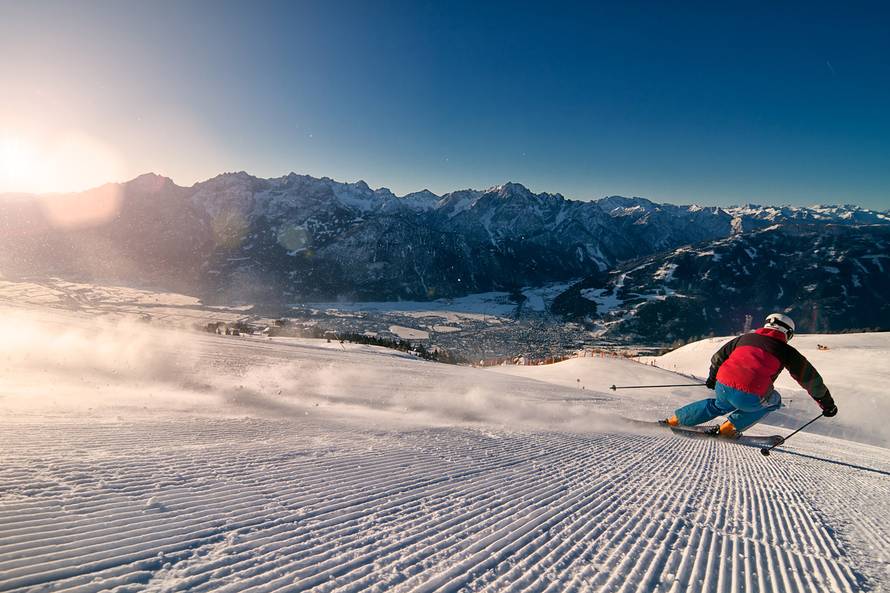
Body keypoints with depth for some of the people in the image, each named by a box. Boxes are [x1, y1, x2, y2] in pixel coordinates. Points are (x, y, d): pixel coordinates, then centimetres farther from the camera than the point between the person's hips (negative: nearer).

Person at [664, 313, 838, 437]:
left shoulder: (746, 338, 22)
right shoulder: (785, 350, 13)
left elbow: (718, 357, 29)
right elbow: (810, 378, 19)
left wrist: (712, 378, 45)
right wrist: (827, 402, 32)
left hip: (722, 387, 4)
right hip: (748, 397, -4)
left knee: (718, 406, 36)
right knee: (773, 401, 29)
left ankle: (675, 420, 31)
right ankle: (730, 428, 17)